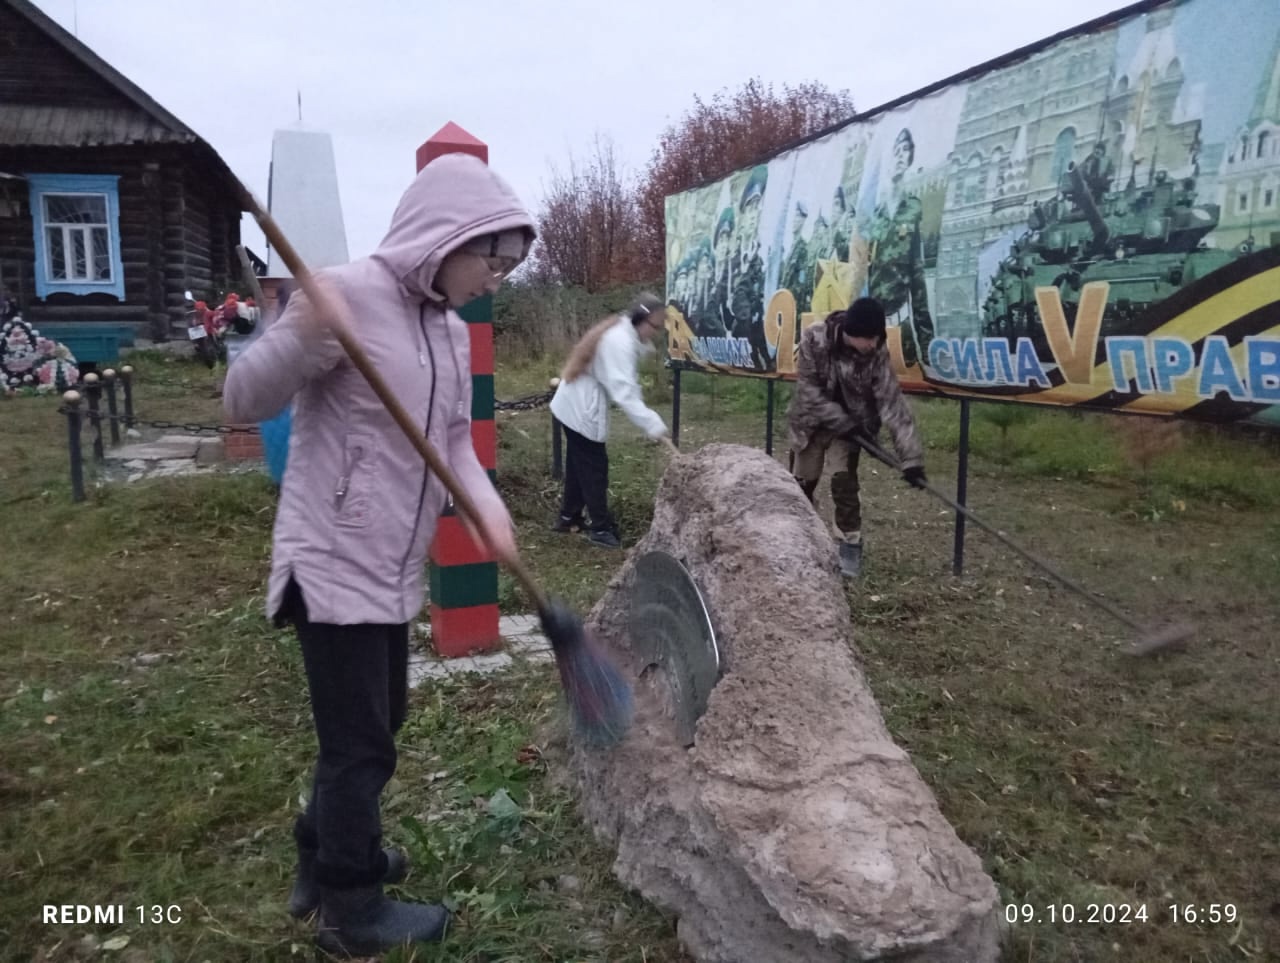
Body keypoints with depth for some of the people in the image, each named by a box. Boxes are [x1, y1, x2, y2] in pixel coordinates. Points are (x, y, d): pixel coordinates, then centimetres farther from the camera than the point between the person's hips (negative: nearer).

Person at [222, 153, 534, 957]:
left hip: (394, 567, 9)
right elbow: (244, 402, -16)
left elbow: (453, 437, 10)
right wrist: (302, 335, -35)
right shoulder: (348, 293, -17)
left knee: (377, 726, 22)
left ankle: (327, 858, 44)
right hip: (336, 564, -9)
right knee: (360, 745, 5)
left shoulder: (451, 330, 8)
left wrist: (487, 503, -9)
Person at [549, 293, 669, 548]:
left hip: (575, 405, 10)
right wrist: (654, 425, -35)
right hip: (582, 410, -10)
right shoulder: (620, 341, -24)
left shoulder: (619, 332, 9)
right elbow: (623, 393, -32)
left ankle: (568, 517, 29)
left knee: (579, 465, 18)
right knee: (594, 469, -3)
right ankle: (601, 529, 3)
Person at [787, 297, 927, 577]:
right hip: (812, 421, 0)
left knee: (844, 482, -9)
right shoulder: (814, 340, -26)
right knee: (801, 480, 9)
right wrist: (841, 422, -26)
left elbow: (892, 403, -26)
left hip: (851, 422, 0)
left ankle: (850, 545, 9)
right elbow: (808, 388, -21)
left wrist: (912, 457, -32)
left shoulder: (877, 354, -23)